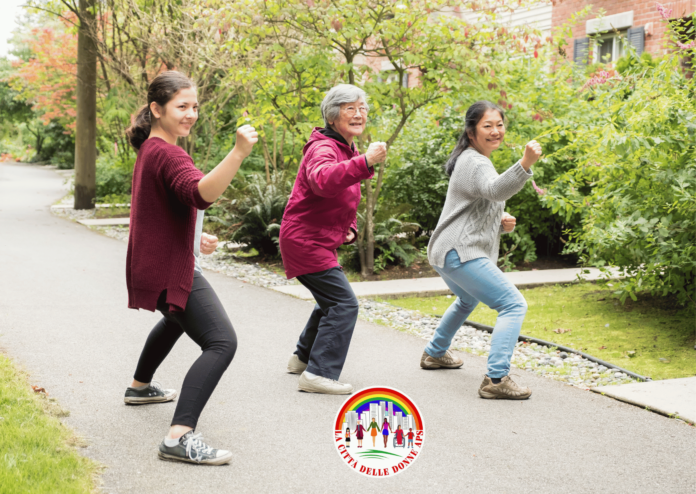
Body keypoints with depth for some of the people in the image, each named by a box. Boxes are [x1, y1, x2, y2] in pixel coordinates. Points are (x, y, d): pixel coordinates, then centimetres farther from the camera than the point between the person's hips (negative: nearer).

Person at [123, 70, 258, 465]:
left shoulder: (149, 150, 14)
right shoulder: (168, 154, -20)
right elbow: (202, 193, -41)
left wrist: (196, 238, 20)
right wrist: (238, 153, -52)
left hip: (157, 265, 11)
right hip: (171, 270, -11)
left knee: (177, 318, 38)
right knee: (222, 342, -23)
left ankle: (140, 386, 56)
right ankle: (180, 437, -32)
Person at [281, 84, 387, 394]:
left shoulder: (348, 151, 14)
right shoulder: (323, 148, -19)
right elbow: (324, 180, -44)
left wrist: (349, 227, 9)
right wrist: (364, 163, -58)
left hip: (317, 242, 11)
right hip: (306, 241, -11)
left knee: (331, 301, 24)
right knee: (343, 304, -15)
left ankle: (303, 358, 39)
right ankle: (318, 374, -14)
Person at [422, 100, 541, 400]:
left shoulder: (471, 160, 19)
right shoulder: (474, 162, -14)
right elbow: (496, 190, -37)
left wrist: (500, 221, 6)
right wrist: (525, 164, -54)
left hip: (446, 253, 11)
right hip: (461, 253, -11)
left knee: (467, 301, 36)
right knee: (514, 305, -16)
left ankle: (435, 353, 51)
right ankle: (496, 379, -23)